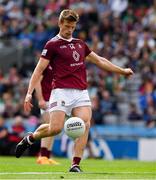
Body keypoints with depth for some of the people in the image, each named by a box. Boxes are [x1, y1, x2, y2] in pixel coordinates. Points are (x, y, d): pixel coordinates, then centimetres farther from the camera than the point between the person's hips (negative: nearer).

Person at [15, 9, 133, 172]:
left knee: (85, 124, -17)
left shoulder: (80, 44, 20)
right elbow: (39, 70, -1)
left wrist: (122, 71, 34)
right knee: (55, 128, -15)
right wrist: (29, 93, -11)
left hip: (81, 93, 5)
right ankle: (30, 138, 15)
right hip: (61, 91, -5)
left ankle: (75, 165, -17)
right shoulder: (52, 44, 2)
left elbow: (100, 61, 31)